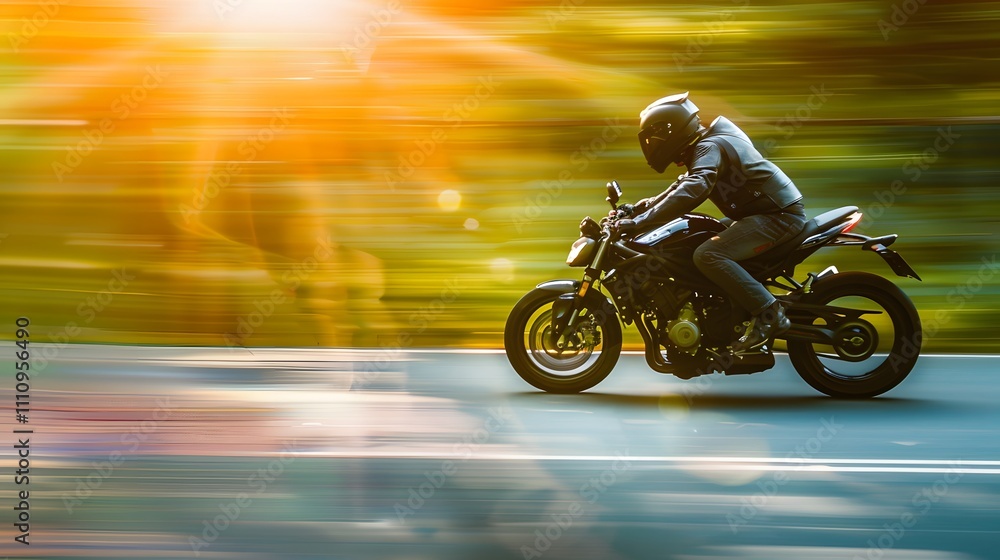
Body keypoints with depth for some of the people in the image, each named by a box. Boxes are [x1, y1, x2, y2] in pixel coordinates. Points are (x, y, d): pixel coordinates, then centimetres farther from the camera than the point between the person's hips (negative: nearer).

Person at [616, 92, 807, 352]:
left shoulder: (709, 147, -15)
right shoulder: (706, 146, 17)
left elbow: (692, 191, -33)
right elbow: (682, 187, 27)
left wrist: (642, 220, -35)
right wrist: (639, 207, 14)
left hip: (778, 215, -11)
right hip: (777, 211, 11)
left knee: (707, 255, -24)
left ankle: (769, 314, -24)